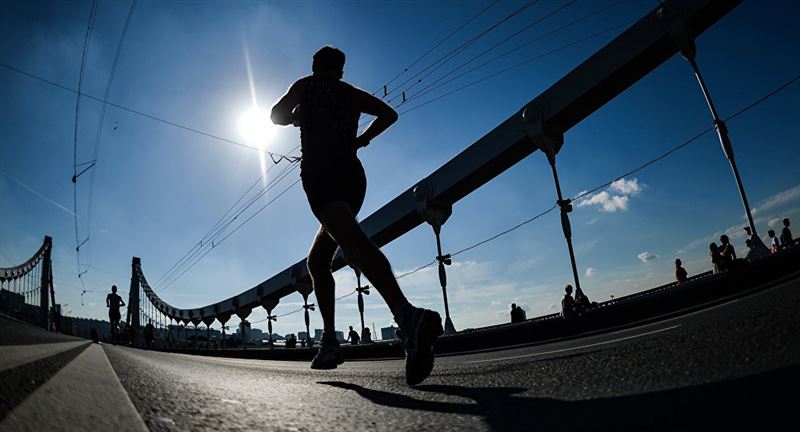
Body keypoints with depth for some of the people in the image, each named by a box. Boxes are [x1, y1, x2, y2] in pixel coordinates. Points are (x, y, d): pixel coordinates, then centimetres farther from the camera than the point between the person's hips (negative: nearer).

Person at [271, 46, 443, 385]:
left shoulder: (306, 85, 17)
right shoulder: (352, 93, 26)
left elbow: (277, 116, 18)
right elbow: (389, 113, 19)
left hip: (321, 174, -6)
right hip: (353, 177, 6)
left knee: (354, 243, -31)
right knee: (317, 261, 17)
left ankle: (408, 316, -55)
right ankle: (329, 342, 7)